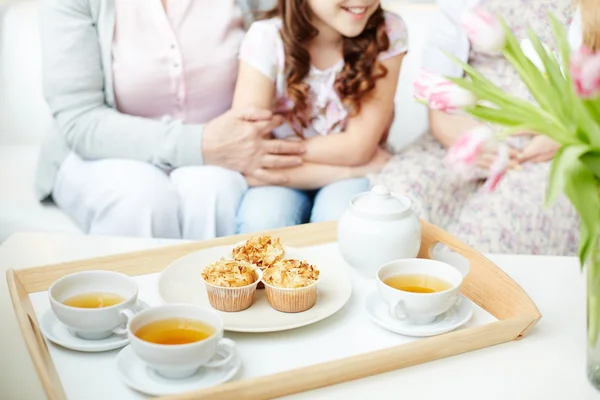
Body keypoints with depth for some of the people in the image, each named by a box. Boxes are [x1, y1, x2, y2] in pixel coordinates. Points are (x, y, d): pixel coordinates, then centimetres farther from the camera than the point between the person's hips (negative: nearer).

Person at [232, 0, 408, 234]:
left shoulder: (388, 33, -15)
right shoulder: (266, 39, -19)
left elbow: (358, 147, -16)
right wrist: (351, 168, -22)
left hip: (351, 179, 1)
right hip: (286, 180, 0)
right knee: (262, 221, -30)